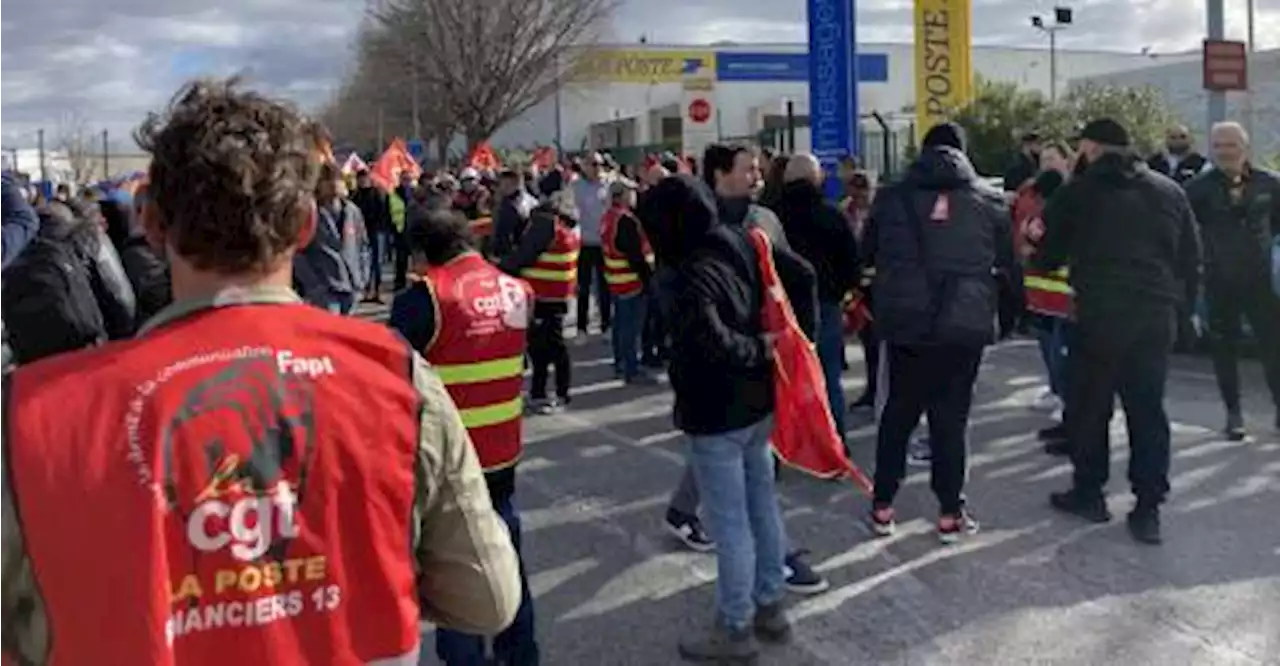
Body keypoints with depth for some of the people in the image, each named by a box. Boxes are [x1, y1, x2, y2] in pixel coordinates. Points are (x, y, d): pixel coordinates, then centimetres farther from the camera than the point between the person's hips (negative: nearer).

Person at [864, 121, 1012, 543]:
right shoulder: (988, 198, 1)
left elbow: (867, 254, 11)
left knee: (899, 412, 12)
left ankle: (882, 507, 17)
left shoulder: (893, 196, 2)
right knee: (951, 416, 6)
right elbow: (1007, 258, 10)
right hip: (965, 321, -1)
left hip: (905, 320, 1)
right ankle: (950, 513, 11)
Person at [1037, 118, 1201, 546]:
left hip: (1100, 317, -3)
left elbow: (1046, 257, 7)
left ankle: (1089, 493, 20)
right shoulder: (1169, 191, 10)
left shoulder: (1077, 192, -1)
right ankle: (1148, 509, 9)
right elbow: (1192, 260, 11)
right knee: (1148, 409, 8)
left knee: (1088, 406, 11)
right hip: (1157, 318, 4)